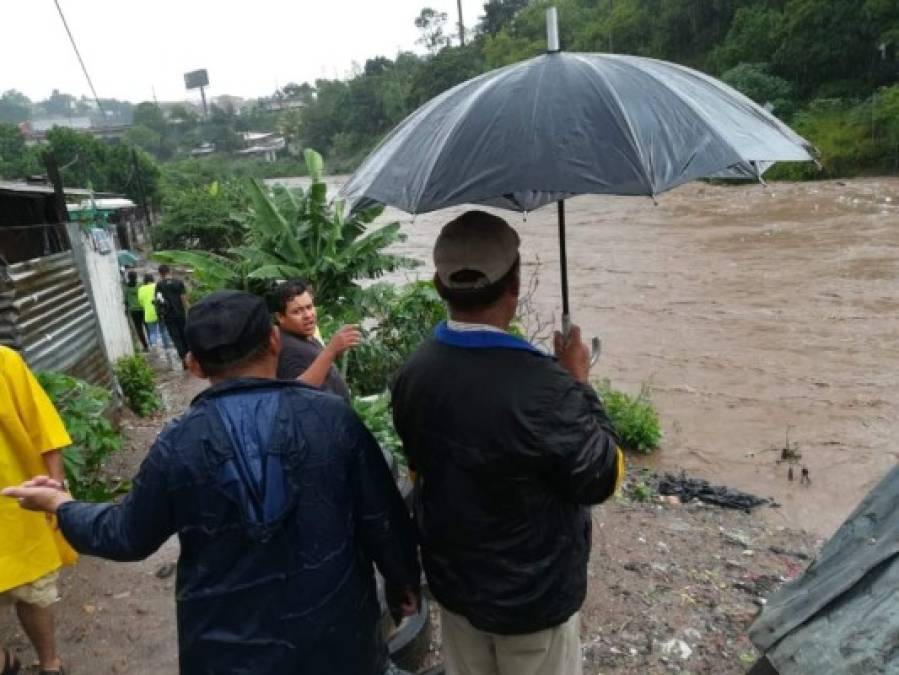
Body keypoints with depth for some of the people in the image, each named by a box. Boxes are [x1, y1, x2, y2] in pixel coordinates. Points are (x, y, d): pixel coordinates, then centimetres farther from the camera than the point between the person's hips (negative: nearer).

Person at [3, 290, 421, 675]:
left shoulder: (178, 445, -14)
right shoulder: (333, 417, -16)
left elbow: (129, 537, 1)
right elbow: (382, 518, -8)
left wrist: (59, 505, 20)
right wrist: (403, 580, 11)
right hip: (336, 632, 0)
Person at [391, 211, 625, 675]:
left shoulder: (411, 374, -12)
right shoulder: (542, 387, -33)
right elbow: (603, 480, -17)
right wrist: (579, 383, -9)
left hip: (451, 582, 5)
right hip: (532, 595, -5)